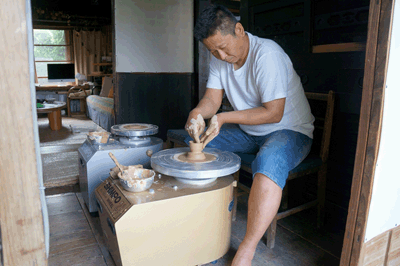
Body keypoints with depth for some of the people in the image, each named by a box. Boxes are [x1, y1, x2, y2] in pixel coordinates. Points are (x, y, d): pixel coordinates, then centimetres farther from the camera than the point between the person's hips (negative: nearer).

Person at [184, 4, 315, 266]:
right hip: (248, 134, 7)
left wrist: (224, 117, -29)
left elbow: (273, 113, -26)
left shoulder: (267, 55, -23)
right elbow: (212, 100, -2)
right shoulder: (219, 59, 0)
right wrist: (197, 113, -25)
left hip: (290, 131, -7)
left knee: (268, 162, -39)